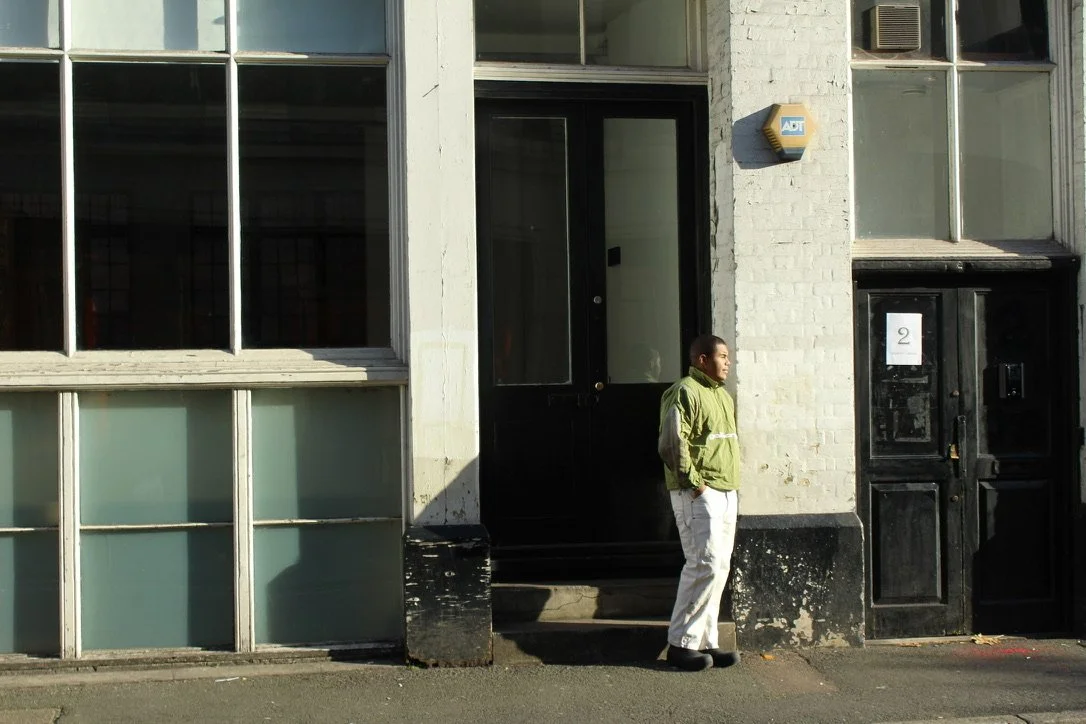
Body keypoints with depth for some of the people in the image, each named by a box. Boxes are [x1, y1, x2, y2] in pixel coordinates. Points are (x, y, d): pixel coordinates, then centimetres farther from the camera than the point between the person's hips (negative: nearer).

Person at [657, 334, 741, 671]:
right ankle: (681, 643, -5)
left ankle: (705, 641, 16)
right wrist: (693, 483, -18)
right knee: (706, 565, -13)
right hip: (697, 493, -10)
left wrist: (730, 483, 18)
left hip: (726, 492, 10)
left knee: (719, 567, 9)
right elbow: (672, 445, -19)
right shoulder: (684, 393, -11)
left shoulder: (722, 395, 19)